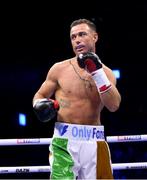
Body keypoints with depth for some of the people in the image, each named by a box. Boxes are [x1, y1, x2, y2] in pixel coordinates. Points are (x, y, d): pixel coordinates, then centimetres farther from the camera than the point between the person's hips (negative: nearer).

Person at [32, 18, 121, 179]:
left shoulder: (106, 72, 8)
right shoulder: (60, 69, 4)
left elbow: (113, 106, -8)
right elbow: (39, 96, 12)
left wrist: (97, 72, -14)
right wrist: (40, 105, -12)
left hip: (94, 142, 3)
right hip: (65, 141, -2)